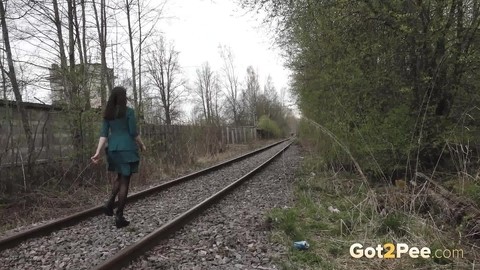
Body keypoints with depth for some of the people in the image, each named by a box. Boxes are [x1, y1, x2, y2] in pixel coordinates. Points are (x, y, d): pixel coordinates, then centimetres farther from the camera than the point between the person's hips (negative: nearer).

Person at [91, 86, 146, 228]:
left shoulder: (107, 113, 8)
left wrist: (98, 152, -5)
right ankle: (119, 217, 2)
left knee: (120, 177, 27)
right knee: (125, 181, 0)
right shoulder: (129, 111, -9)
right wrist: (142, 145, 6)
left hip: (113, 149, 6)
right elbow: (134, 133, -10)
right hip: (127, 149, -6)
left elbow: (104, 134, 0)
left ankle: (110, 203, 10)